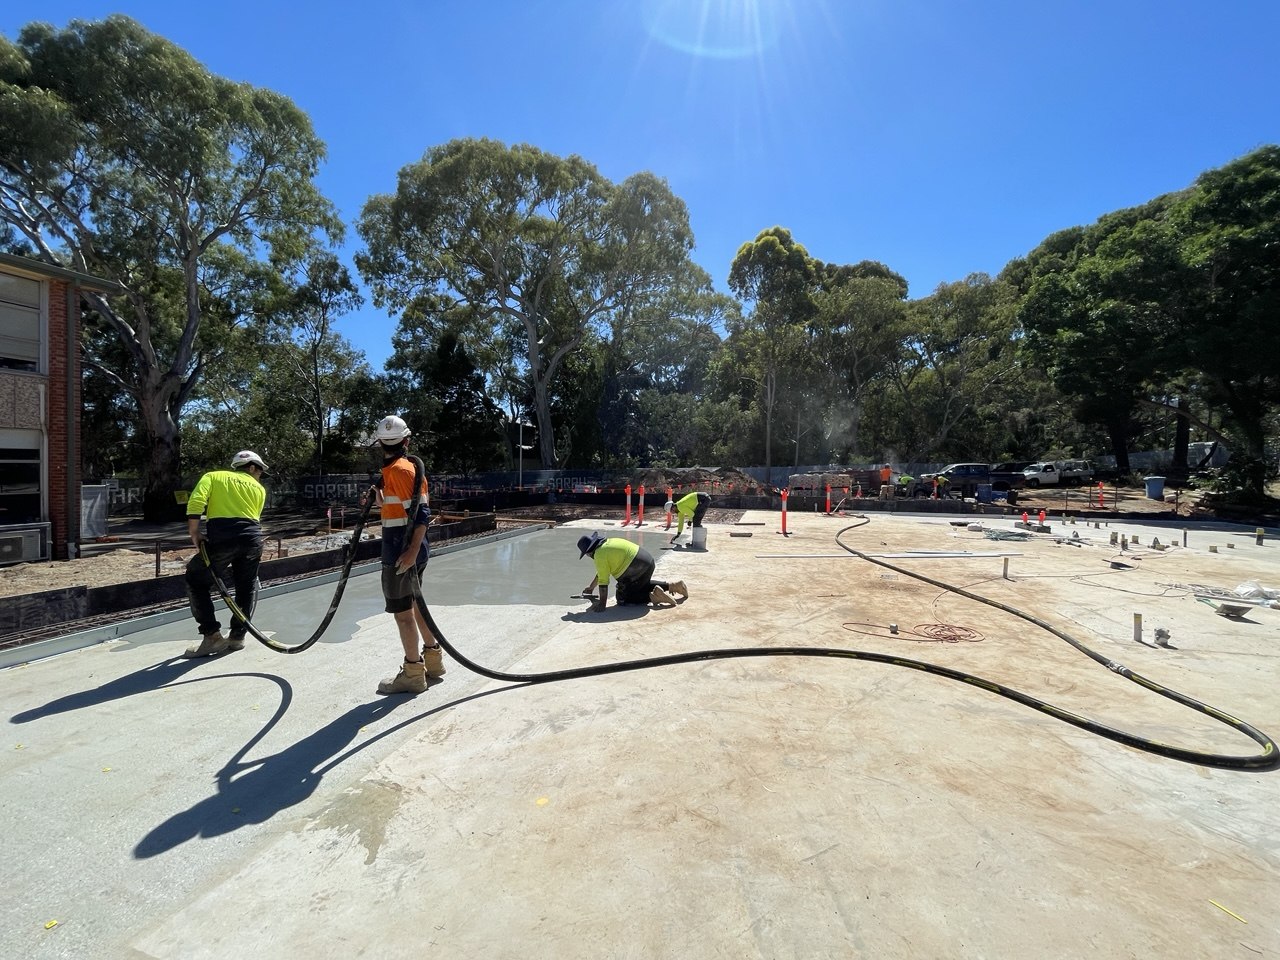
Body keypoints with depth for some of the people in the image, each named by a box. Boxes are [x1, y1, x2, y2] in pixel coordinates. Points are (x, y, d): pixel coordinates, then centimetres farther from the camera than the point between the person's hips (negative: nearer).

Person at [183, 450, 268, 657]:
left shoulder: (213, 476, 19)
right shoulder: (259, 488, 23)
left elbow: (196, 501, 0)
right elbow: (253, 518, 15)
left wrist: (194, 533, 4)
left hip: (221, 537, -2)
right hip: (252, 538, 2)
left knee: (197, 582, 16)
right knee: (247, 587, 19)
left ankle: (212, 635, 9)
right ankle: (238, 636, 24)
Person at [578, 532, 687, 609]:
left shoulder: (600, 555, -10)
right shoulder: (608, 543, 19)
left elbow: (603, 582, -12)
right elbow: (601, 572, 29)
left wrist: (602, 603, -6)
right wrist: (590, 587, 35)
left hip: (636, 568, -10)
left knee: (622, 599, 5)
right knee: (642, 585, 35)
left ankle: (653, 596, -12)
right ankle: (672, 586, 21)